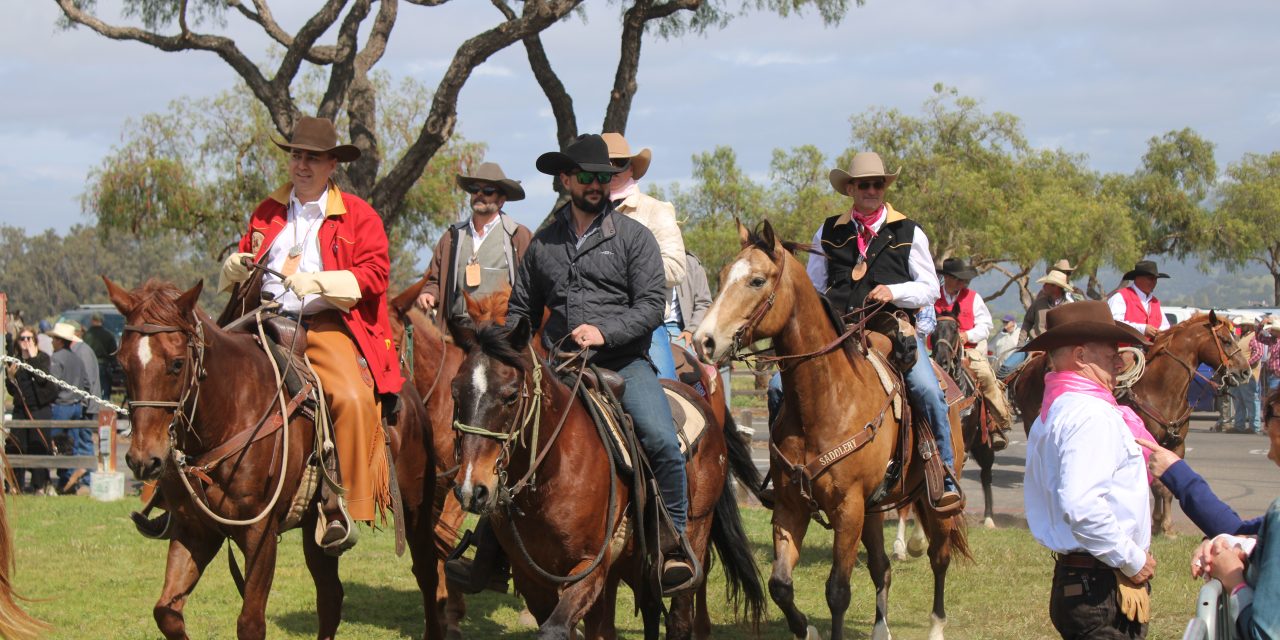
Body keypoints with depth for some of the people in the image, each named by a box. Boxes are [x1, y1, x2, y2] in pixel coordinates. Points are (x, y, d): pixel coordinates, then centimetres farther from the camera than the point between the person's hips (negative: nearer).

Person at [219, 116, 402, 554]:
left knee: (353, 399, -29)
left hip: (326, 325, -4)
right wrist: (236, 266, 3)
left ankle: (345, 508, -23)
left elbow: (374, 273, -3)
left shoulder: (358, 216, 8)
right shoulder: (267, 213, 21)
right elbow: (239, 267, 29)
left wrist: (316, 281, -15)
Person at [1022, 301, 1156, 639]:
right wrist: (1132, 559, -17)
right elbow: (1081, 506, -28)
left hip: (1069, 577, 10)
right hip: (1105, 586, -10)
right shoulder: (1092, 414, -16)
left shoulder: (1049, 415, 17)